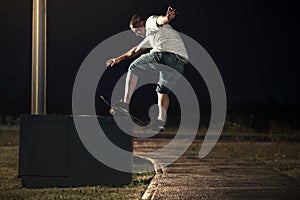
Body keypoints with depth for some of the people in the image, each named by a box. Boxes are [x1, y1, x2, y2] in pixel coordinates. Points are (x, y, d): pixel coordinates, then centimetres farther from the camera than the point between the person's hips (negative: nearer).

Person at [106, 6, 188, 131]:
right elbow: (136, 50, 54)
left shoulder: (151, 21, 14)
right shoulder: (151, 36, 41)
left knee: (133, 68, 14)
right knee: (163, 91, 18)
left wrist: (167, 17, -36)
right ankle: (161, 120, 0)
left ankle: (125, 103, 10)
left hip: (163, 54, -8)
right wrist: (120, 58, 63)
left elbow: (161, 20, -12)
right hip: (180, 62, 8)